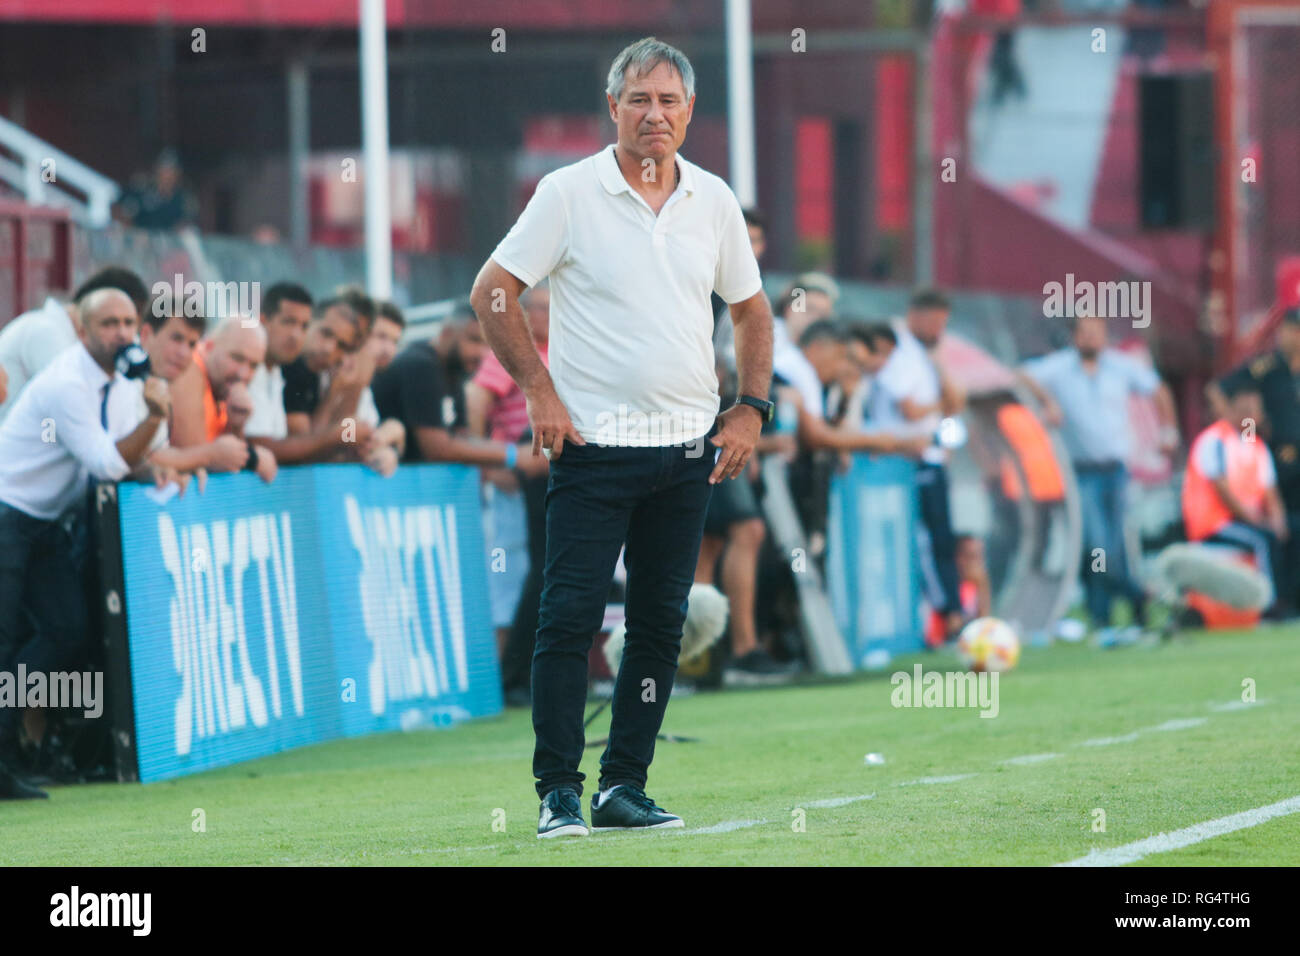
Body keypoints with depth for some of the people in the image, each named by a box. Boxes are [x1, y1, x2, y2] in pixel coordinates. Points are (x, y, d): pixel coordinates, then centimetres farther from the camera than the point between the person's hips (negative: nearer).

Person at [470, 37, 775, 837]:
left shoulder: (714, 201, 8)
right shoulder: (569, 193, -4)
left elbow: (753, 310, 19)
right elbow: (492, 292, -2)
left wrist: (752, 409, 7)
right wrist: (540, 392, -7)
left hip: (689, 447, 4)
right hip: (594, 442, -4)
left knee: (661, 623, 6)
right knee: (570, 618, -8)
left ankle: (625, 786, 13)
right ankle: (559, 792, -4)